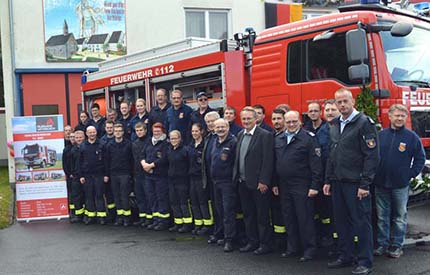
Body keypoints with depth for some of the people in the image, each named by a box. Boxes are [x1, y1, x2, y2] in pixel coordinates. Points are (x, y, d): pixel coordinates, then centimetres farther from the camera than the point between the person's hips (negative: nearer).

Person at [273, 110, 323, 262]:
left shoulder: (308, 138, -7)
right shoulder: (280, 140, 12)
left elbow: (316, 164, -11)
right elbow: (276, 163, 17)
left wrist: (315, 186, -15)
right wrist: (275, 183, 13)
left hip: (302, 186, -6)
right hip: (284, 186, 6)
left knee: (305, 218, -1)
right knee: (288, 218, 12)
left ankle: (310, 249, 10)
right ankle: (293, 247, 24)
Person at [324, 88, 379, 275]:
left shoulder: (364, 123, -9)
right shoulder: (335, 126, 14)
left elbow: (372, 156, -14)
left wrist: (365, 184, -17)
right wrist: (328, 180, 14)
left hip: (356, 183, -7)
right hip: (338, 182, 7)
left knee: (361, 222, 0)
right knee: (341, 221, 13)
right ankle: (345, 257, 25)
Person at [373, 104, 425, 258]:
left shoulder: (411, 137, -2)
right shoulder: (380, 135, 4)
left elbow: (420, 158, 3)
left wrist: (411, 174, -4)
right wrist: (374, 174, 4)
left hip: (400, 185, -2)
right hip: (381, 184, 2)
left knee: (400, 217, 6)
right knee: (382, 216, 9)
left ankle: (396, 246, 16)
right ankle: (382, 244, 18)